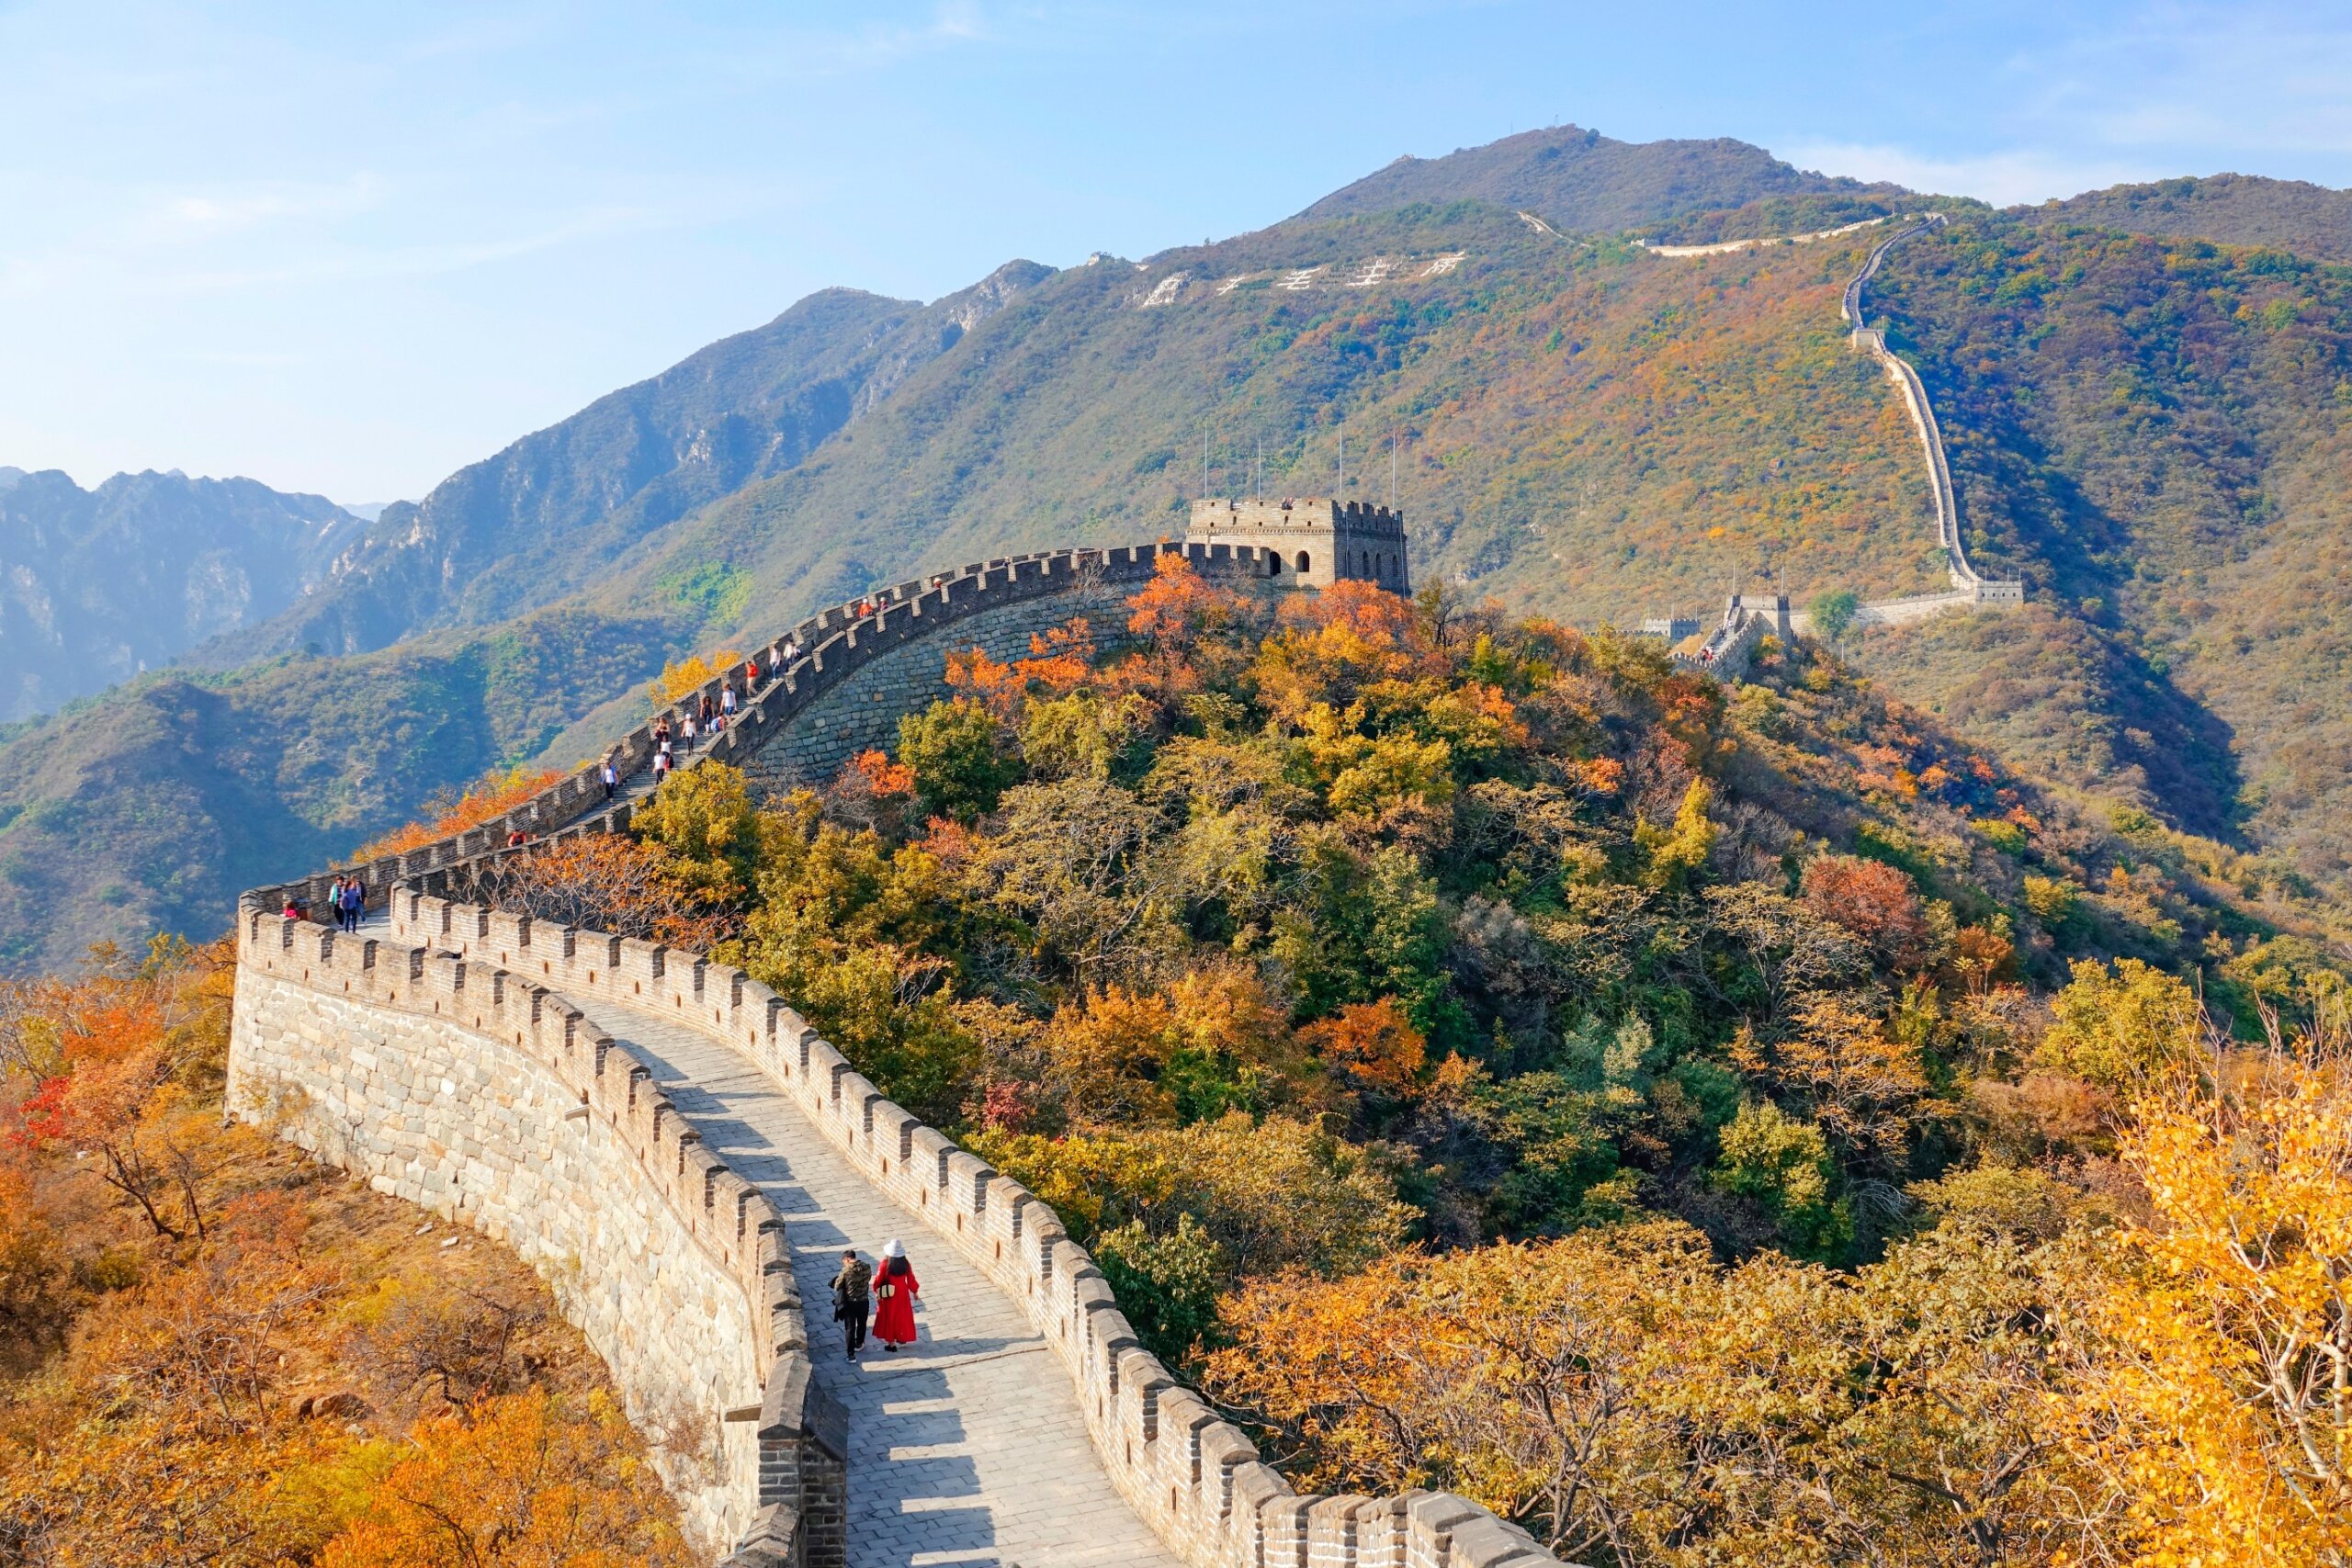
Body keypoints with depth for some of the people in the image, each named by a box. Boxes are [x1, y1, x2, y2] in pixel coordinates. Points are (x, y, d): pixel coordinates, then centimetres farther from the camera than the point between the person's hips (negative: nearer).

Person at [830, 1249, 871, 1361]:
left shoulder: (846, 1270, -18)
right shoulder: (866, 1268, -7)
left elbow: (837, 1287, -9)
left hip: (849, 1303, -3)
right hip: (863, 1301, 3)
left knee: (850, 1328, 5)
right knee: (861, 1324, 25)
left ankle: (851, 1354, 4)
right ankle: (859, 1344, 45)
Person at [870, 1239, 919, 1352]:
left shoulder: (885, 1264, -20)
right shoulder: (906, 1264, -12)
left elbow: (879, 1279, -10)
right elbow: (911, 1279, -2)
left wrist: (876, 1291, 7)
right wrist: (915, 1291, 14)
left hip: (889, 1295, -3)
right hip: (903, 1293, 3)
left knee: (890, 1317, 10)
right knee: (902, 1316, 21)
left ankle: (891, 1343, 15)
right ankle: (902, 1337, 35)